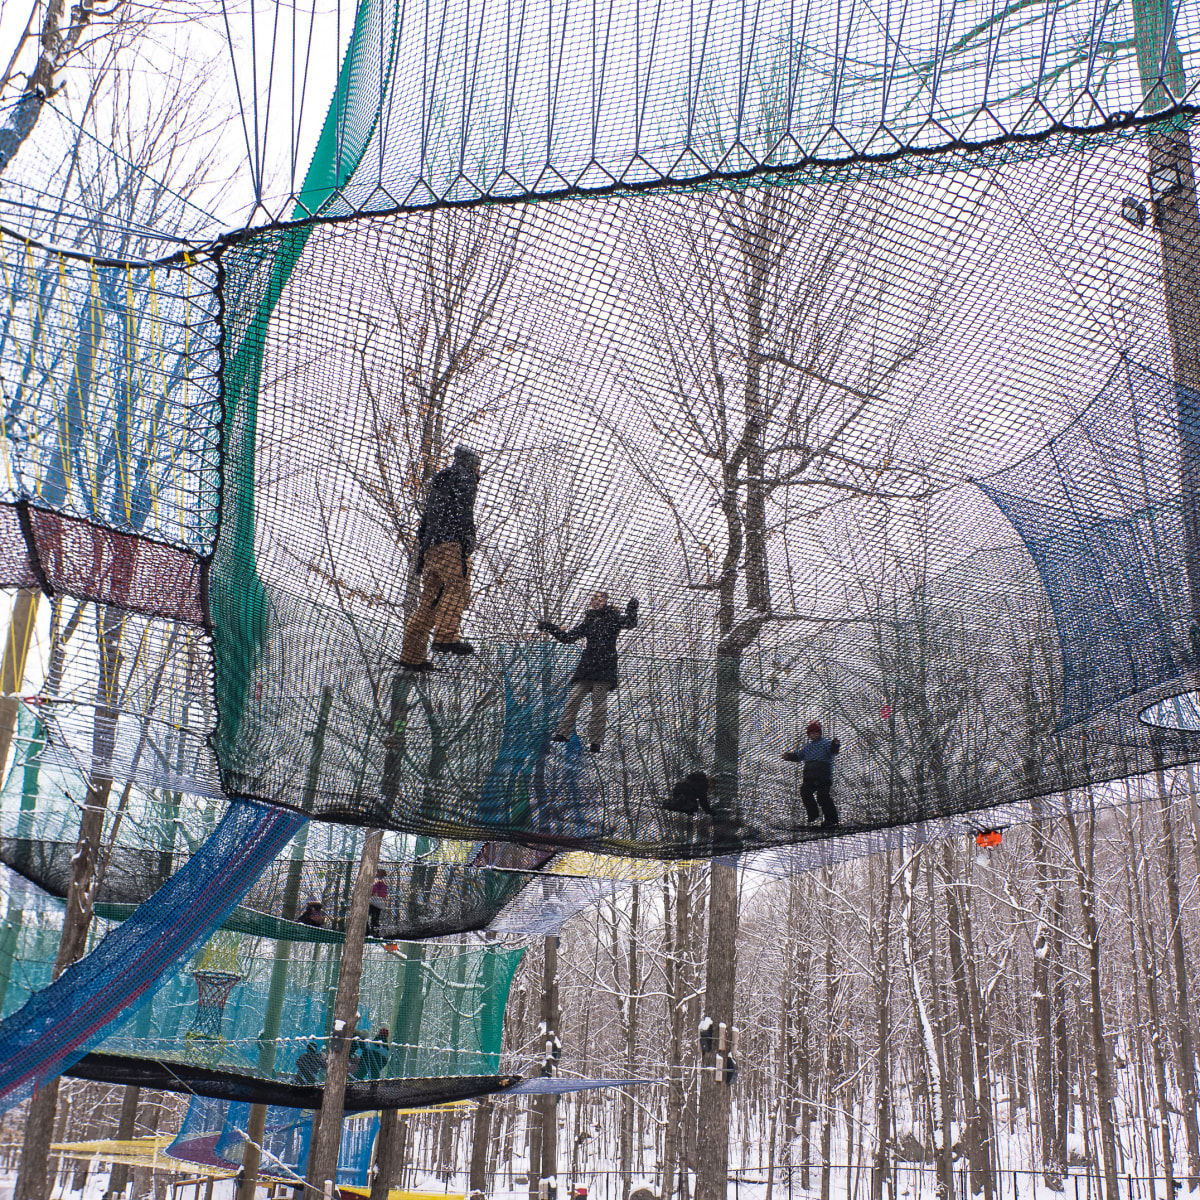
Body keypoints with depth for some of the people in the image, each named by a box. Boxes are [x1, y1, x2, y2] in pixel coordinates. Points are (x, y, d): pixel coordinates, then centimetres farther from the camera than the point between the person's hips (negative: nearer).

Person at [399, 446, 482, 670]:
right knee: (458, 587, -17)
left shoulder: (439, 484, 32)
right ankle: (445, 637, -35)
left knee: (429, 601, 3)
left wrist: (420, 554, 25)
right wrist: (468, 542, -19)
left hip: (431, 546, 8)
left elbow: (425, 521, 27)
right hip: (451, 543, -8)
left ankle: (412, 655, -3)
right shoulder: (464, 478, 7)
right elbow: (464, 510, -11)